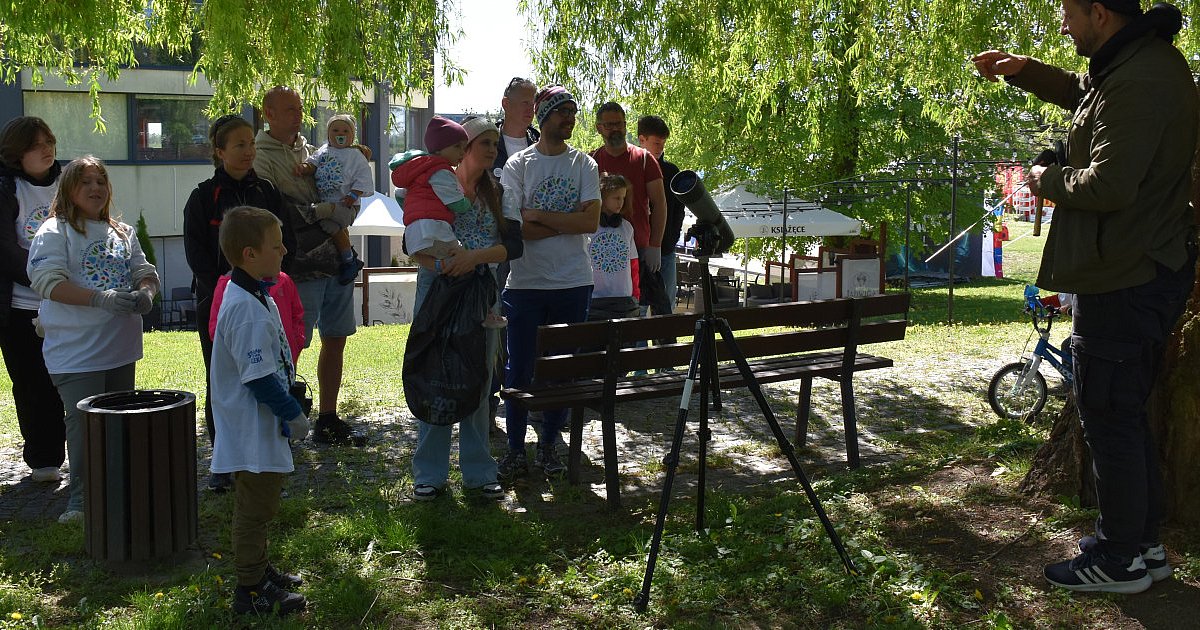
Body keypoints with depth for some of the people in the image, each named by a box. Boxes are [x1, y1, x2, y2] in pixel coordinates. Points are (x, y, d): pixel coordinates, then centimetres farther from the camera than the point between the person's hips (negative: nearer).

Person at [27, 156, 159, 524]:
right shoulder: (54, 232, -3)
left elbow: (145, 272, 15)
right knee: (84, 422, -8)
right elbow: (49, 282, -14)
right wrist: (101, 298, -24)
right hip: (76, 351, -6)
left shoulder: (122, 232, 17)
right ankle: (80, 499, 3)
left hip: (121, 347, 6)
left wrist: (145, 292, -10)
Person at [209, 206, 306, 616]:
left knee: (258, 505, 22)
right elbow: (259, 376, -25)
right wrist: (293, 414, -16)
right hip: (253, 431, -11)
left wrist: (288, 410, 19)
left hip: (259, 427, 11)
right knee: (255, 507, 1)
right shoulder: (248, 308, -25)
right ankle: (251, 590, 12)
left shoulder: (254, 297, 9)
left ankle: (258, 571, 37)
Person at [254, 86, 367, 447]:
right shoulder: (262, 158, -5)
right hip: (301, 266, -7)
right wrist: (327, 210, -17)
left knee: (336, 339, 11)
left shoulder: (311, 151, 19)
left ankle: (328, 421, 22)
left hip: (336, 258, 8)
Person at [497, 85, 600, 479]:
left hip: (573, 283, 2)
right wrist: (568, 223, -10)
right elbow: (515, 227, -10)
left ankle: (548, 445, 22)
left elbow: (592, 221, -8)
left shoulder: (584, 164, 6)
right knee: (520, 369, 3)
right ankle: (515, 449, 15)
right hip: (526, 283, -2)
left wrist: (539, 216, -10)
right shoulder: (517, 165, 0)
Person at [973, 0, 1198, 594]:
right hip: (1144, 272, 11)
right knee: (1126, 412, 19)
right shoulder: (1145, 59, 11)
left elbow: (1108, 185, -28)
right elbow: (1086, 93, 31)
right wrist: (1025, 70, 17)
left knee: (1109, 417, 0)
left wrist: (1047, 179, -9)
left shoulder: (1139, 83, -23)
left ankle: (1121, 560, 13)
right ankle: (1144, 543, 30)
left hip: (1123, 281, -11)